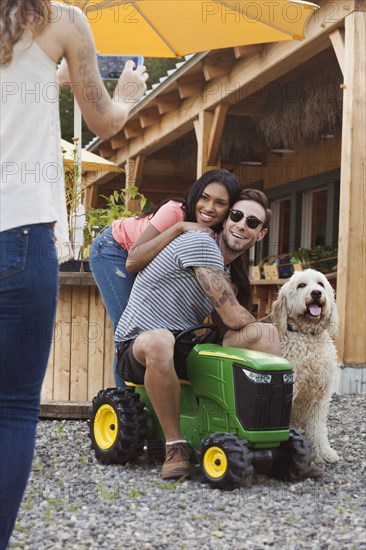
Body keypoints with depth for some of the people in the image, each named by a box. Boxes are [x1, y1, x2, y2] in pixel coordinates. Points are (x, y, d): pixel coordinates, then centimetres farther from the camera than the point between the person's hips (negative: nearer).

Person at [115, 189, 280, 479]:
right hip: (138, 347, -8)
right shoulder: (201, 243, -13)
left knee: (267, 332, -6)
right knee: (160, 341, -45)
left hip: (186, 349, 8)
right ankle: (175, 445, -28)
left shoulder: (230, 273, 17)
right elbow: (234, 319, -14)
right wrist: (254, 323, 5)